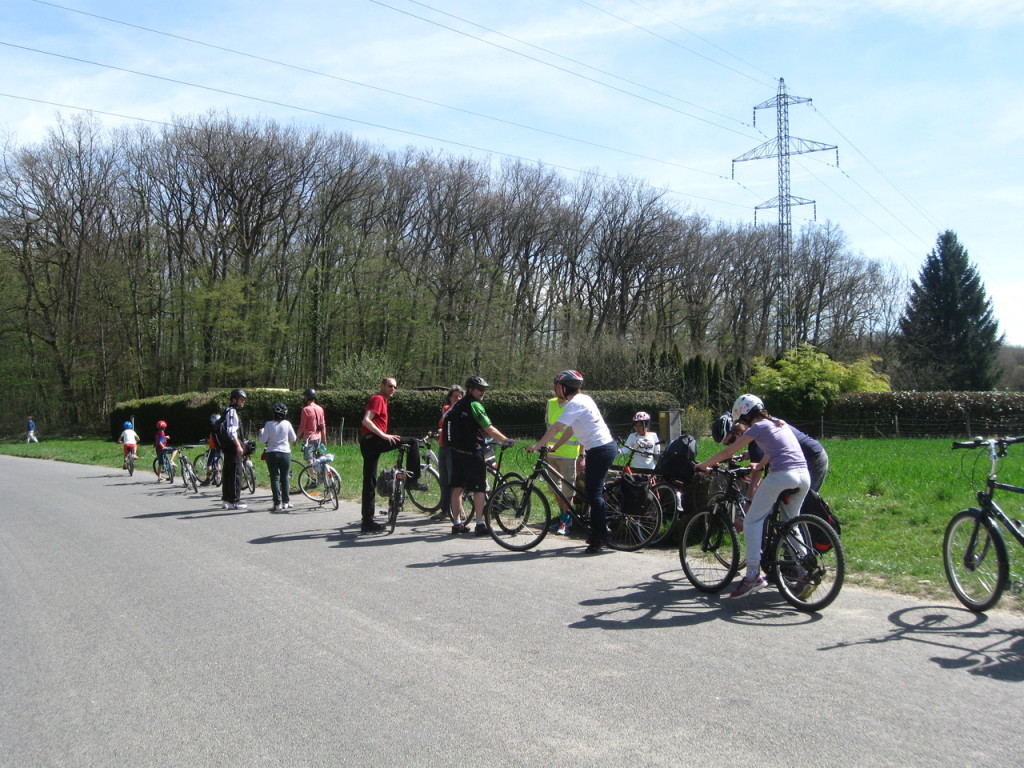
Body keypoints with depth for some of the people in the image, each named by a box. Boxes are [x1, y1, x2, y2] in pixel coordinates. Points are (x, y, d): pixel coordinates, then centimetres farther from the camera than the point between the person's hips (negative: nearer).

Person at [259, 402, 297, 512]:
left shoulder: (269, 424, -9)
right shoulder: (287, 424, -4)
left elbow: (263, 440, -8)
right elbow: (293, 439, 4)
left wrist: (261, 433, 12)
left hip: (271, 454, -1)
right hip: (285, 453, 2)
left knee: (275, 478, 1)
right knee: (284, 478, 12)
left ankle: (277, 503, -4)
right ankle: (286, 502, 16)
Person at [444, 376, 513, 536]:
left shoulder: (457, 406, 12)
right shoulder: (474, 405, -13)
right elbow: (489, 429, -14)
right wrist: (506, 440, -6)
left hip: (456, 451, 8)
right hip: (472, 452, -8)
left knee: (457, 487, 10)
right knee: (479, 488, -1)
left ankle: (457, 524, 14)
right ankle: (480, 525, -2)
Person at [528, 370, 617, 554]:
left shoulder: (575, 403, -15)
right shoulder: (583, 399, 14)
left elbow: (556, 428, -19)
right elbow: (571, 429, 18)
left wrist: (537, 446, -14)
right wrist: (554, 446, 16)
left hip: (600, 450, -10)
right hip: (604, 447, 10)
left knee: (594, 494, -7)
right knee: (594, 492, 16)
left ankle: (599, 538, -4)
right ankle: (598, 534, 23)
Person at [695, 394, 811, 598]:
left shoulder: (757, 428, 3)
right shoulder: (780, 424, 24)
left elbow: (728, 452, 4)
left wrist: (702, 465, 14)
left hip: (782, 475, -8)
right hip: (804, 476, 8)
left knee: (752, 521, 1)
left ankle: (753, 574, -8)